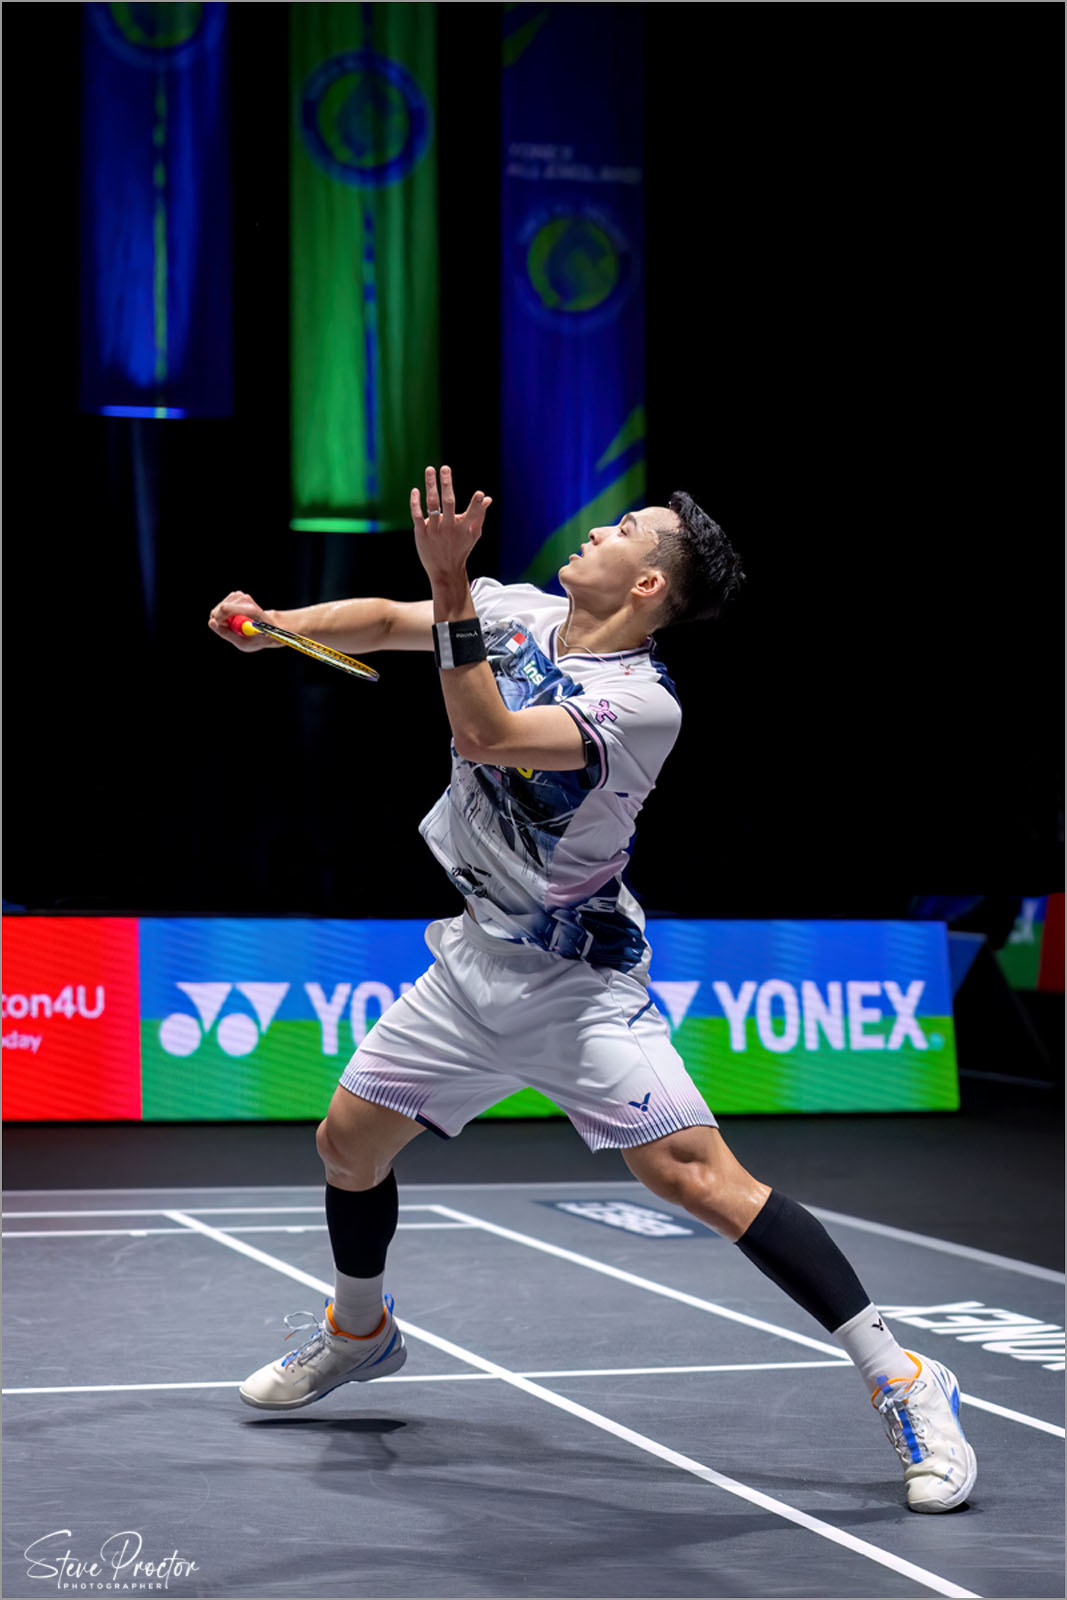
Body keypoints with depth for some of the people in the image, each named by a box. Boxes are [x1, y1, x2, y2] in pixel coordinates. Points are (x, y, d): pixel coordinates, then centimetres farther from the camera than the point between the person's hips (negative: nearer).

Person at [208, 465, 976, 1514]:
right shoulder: (520, 615, 1)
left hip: (578, 982, -7)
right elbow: (385, 622, 12)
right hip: (472, 962, 7)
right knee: (348, 1142, 12)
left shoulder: (642, 704, -22)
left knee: (692, 1172, -21)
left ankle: (900, 1382, -16)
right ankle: (360, 1331, 41)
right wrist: (273, 624, -3)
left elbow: (485, 735, -32)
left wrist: (451, 584, -36)